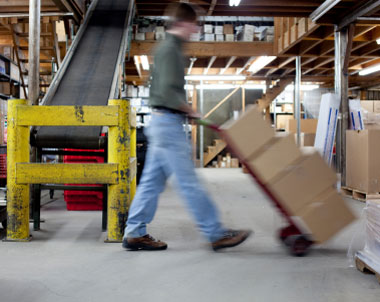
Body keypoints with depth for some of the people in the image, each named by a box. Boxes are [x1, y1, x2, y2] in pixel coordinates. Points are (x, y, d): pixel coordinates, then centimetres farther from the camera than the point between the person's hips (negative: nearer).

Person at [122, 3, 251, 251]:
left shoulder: (169, 48, 19)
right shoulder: (170, 49, -12)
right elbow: (168, 92, -22)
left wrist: (186, 111, 15)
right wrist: (190, 111, -11)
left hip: (163, 122, 10)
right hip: (168, 122, -10)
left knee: (152, 180, 11)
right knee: (189, 182, -5)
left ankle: (134, 233, 16)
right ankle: (216, 234, 3)